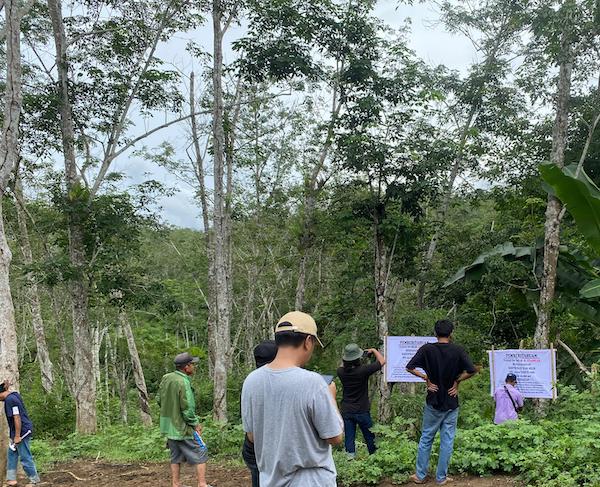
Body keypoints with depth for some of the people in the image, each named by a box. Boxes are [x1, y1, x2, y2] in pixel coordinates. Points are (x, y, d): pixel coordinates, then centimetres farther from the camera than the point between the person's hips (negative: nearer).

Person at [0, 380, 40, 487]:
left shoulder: (10, 400, -21)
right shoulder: (14, 394, 9)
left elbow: (17, 418, -24)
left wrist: (17, 436, -20)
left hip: (22, 431, -10)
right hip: (25, 429, 10)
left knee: (25, 457, 1)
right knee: (11, 454, 18)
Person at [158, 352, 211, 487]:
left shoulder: (165, 379, 2)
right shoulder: (183, 382, -23)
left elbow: (160, 400, 13)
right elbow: (187, 408, -22)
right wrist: (196, 423, -8)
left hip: (169, 427, 8)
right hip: (183, 428, -8)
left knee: (175, 457, 18)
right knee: (200, 455, 4)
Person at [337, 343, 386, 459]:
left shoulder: (341, 372, -10)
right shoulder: (363, 370, -22)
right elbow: (382, 361, -11)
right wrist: (373, 351, 4)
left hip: (346, 412, 3)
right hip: (362, 411, -3)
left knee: (349, 439, 9)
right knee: (370, 439, 15)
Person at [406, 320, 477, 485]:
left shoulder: (427, 349, -7)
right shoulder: (458, 351, -8)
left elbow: (410, 367, -11)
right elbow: (471, 371, -13)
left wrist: (426, 378, -3)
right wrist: (457, 380, -2)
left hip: (433, 402, 0)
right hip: (451, 403, 0)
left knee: (426, 438, 12)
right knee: (447, 440, 9)